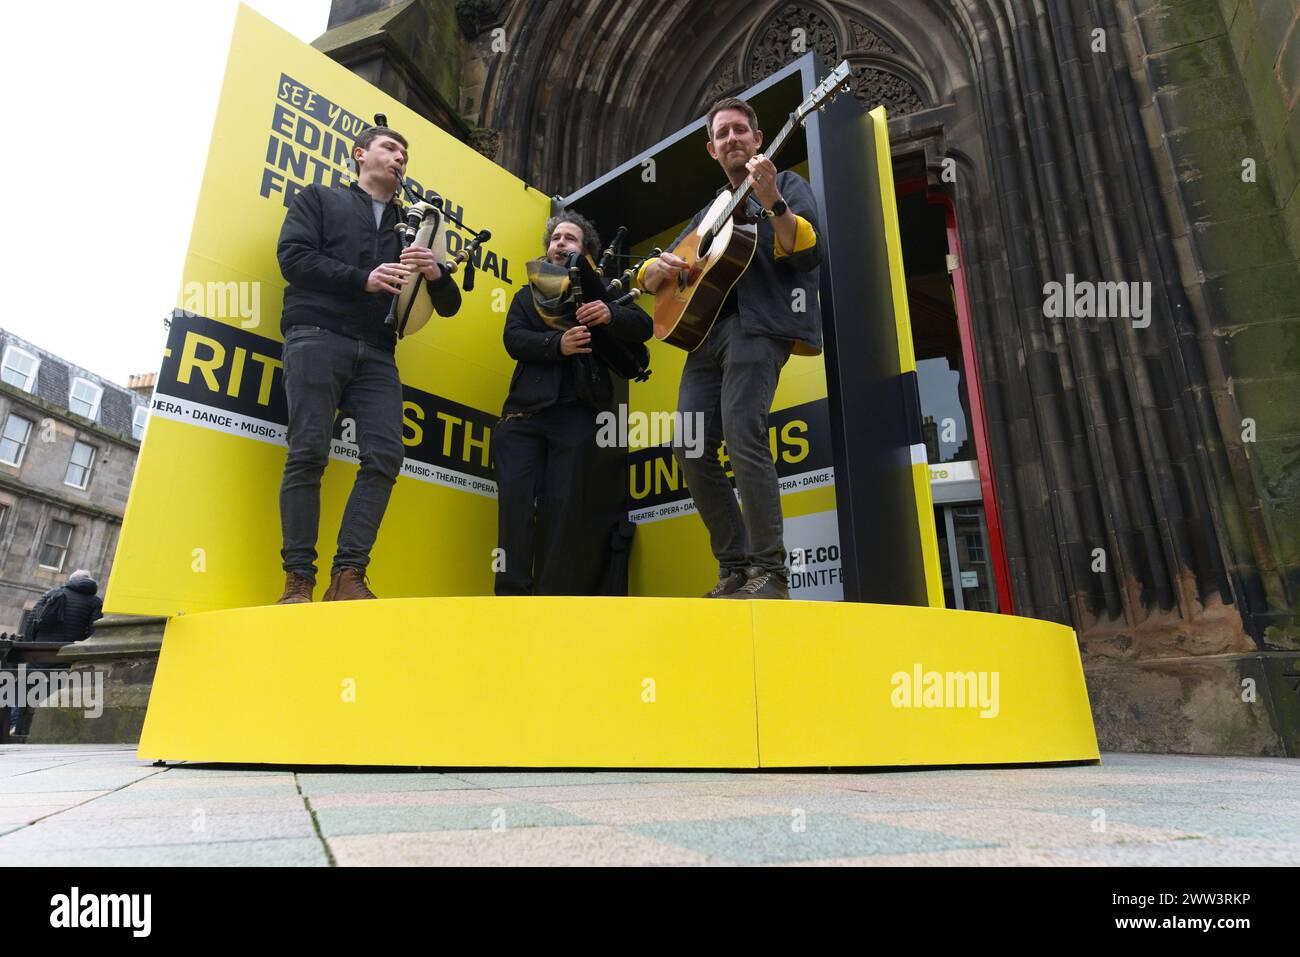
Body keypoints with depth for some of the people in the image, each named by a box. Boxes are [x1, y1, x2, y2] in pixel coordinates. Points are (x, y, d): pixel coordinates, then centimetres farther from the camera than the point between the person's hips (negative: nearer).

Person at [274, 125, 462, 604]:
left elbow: (448, 305, 21)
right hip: (317, 337, -3)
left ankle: (348, 576, -12)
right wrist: (364, 279, -11)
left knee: (385, 456, -14)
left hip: (376, 353, 3)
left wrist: (435, 274, -2)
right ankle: (298, 578, -7)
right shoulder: (320, 199, 19)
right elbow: (292, 256, 1)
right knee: (308, 453, -11)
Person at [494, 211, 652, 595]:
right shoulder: (528, 295, 23)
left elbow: (644, 326, 5)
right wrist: (557, 344, -18)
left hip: (576, 415, -2)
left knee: (565, 508, -6)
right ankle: (511, 597, -2)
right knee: (515, 501, -8)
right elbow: (513, 339, 3)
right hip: (524, 412, 2)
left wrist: (610, 315, -17)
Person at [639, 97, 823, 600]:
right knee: (690, 449, -5)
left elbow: (809, 253, -6)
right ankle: (734, 567, 3)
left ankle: (770, 571, -13)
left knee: (743, 440, -21)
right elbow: (648, 278, 26)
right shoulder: (710, 212, 29)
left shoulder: (787, 185, 13)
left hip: (758, 322, -6)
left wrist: (772, 201, -18)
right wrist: (659, 267, 3)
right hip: (706, 328, 7)